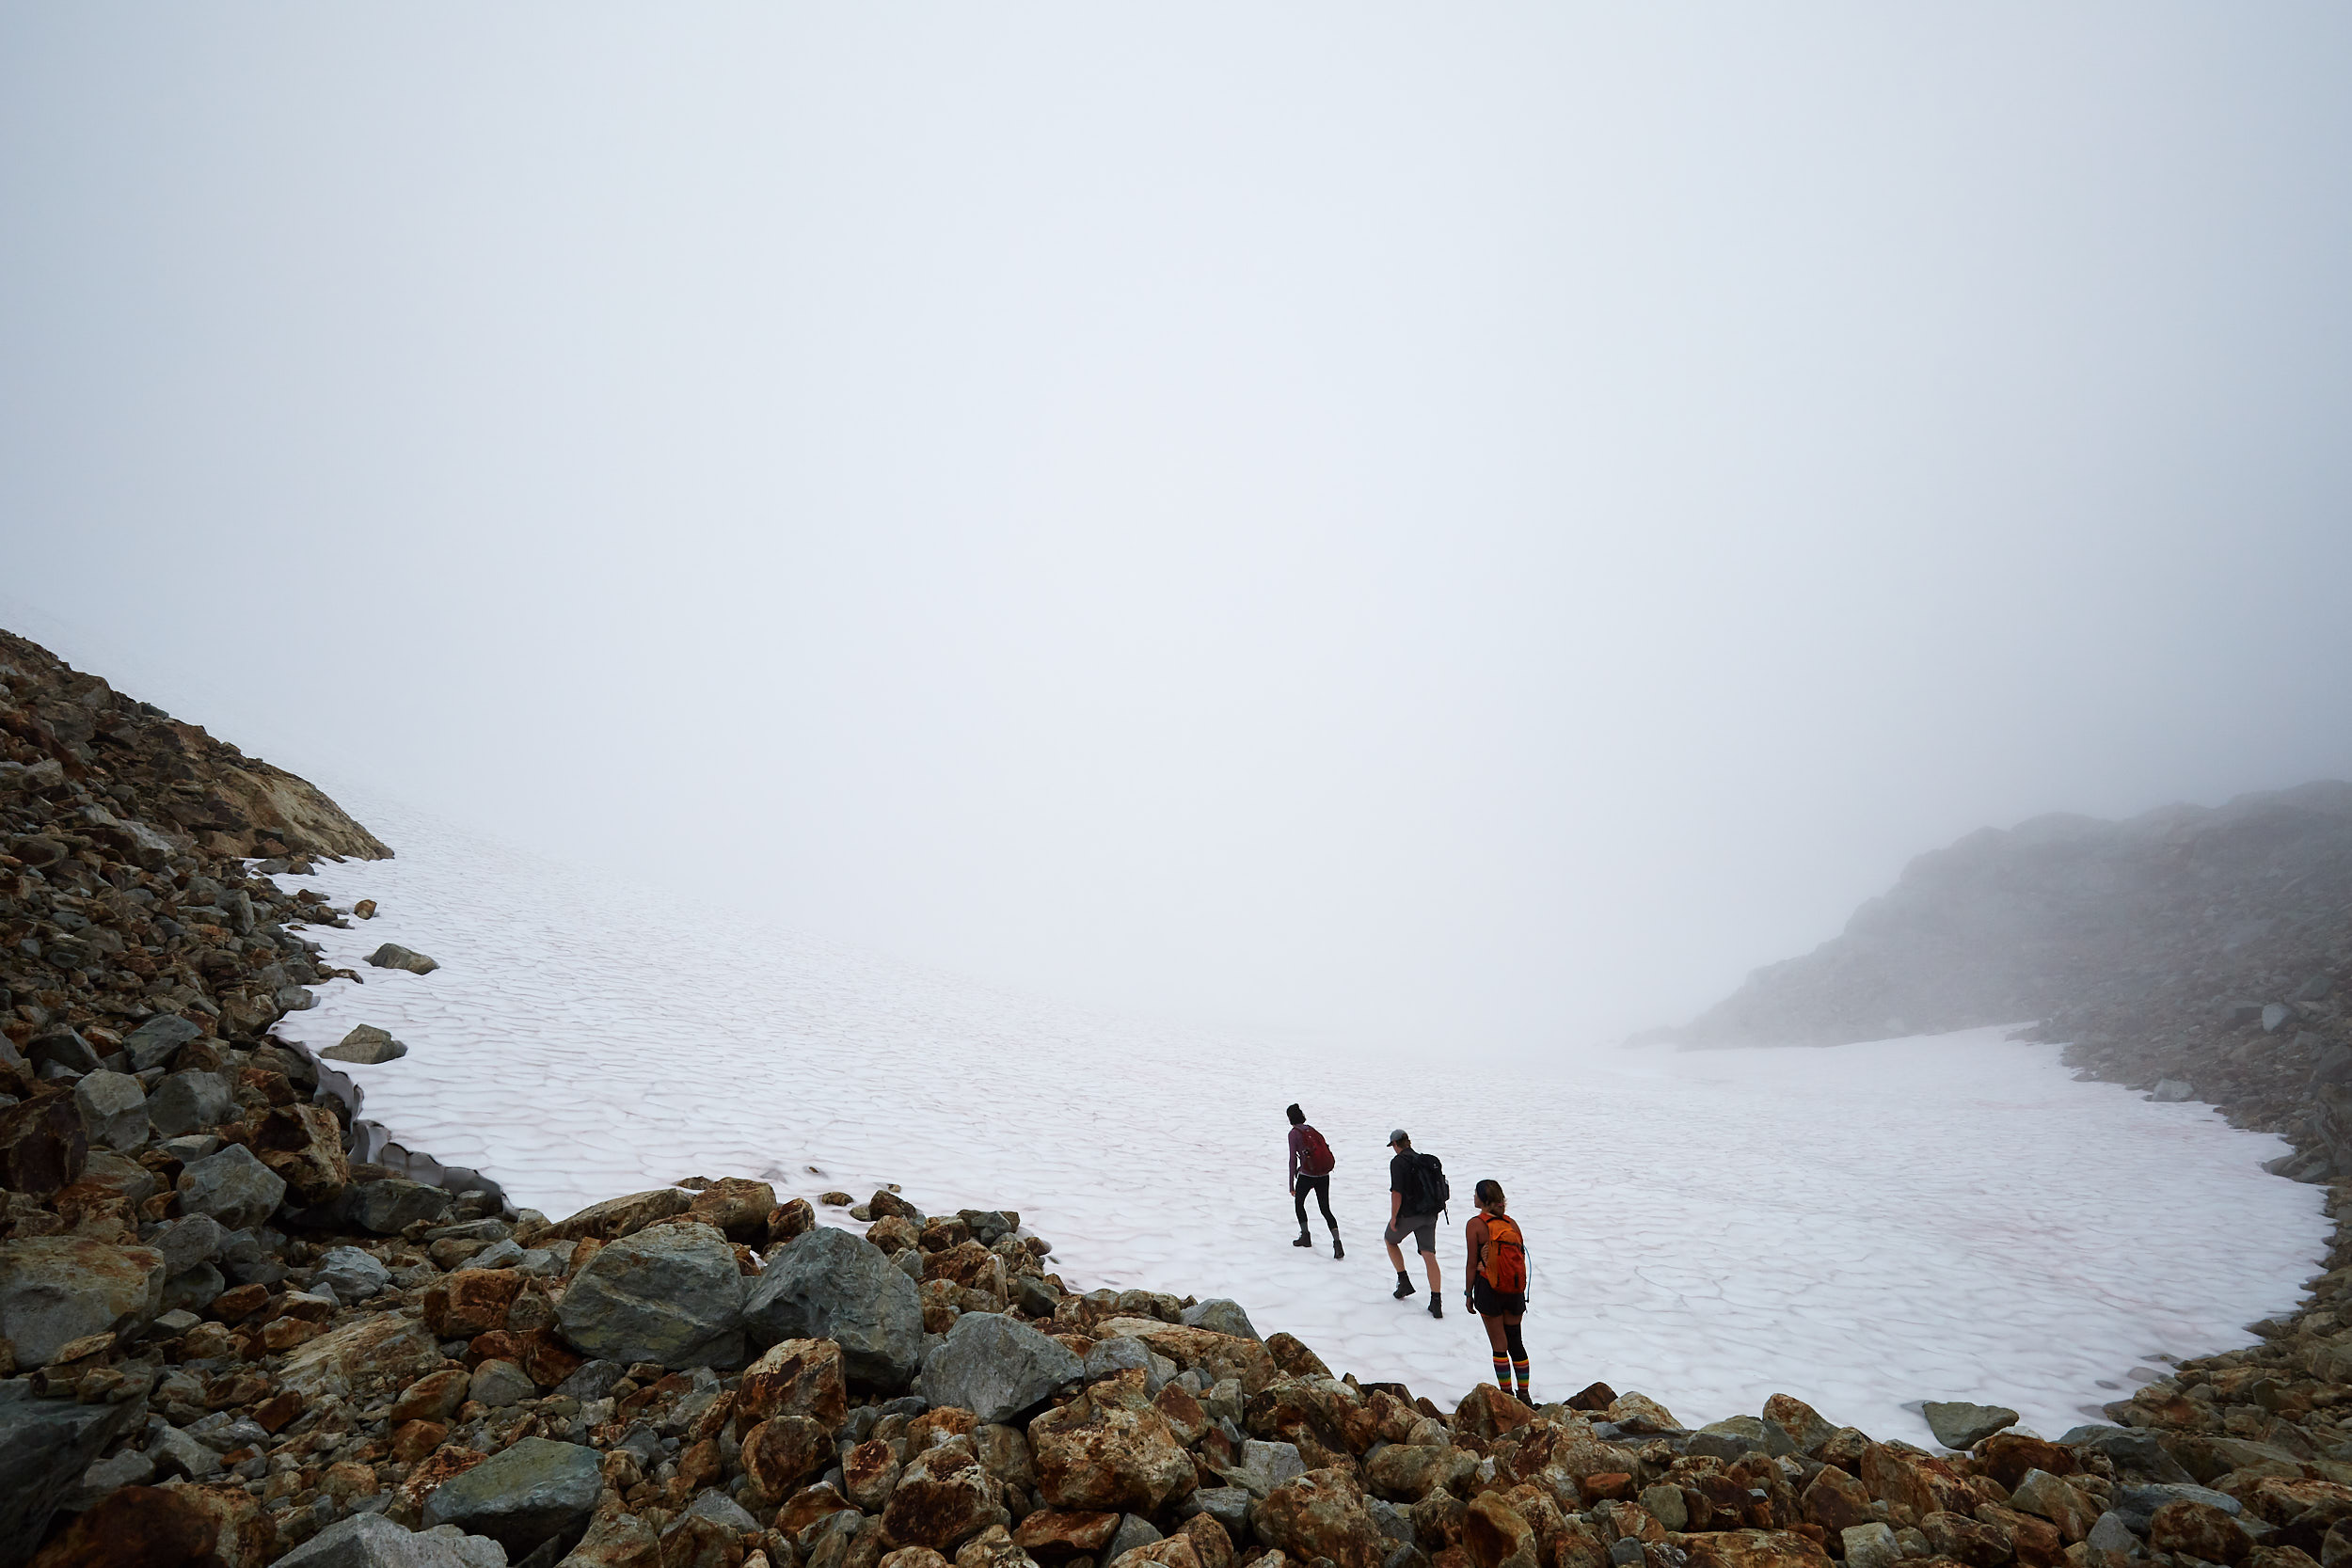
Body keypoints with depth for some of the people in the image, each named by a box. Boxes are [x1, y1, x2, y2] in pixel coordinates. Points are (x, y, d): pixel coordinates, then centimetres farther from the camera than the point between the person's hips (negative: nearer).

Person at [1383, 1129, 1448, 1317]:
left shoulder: (1398, 1162, -12)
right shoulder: (1428, 1160, 10)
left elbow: (1397, 1192, -19)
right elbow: (1439, 1187, 14)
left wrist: (1393, 1217, -10)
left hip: (1409, 1214, -5)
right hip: (1430, 1215, 5)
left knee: (1390, 1240, 22)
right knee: (1429, 1256, 4)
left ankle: (1404, 1282, 20)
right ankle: (1436, 1303, -2)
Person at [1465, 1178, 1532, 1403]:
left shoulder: (1475, 1224, -10)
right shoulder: (1511, 1223, 2)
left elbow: (1473, 1263, -8)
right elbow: (1522, 1256, 4)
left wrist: (1468, 1294, 1)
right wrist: (1519, 1288, 15)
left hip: (1489, 1289, -4)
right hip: (1515, 1291, 4)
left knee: (1499, 1343, 6)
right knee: (1515, 1341, 14)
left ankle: (1506, 1393, 10)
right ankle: (1524, 1395, 17)